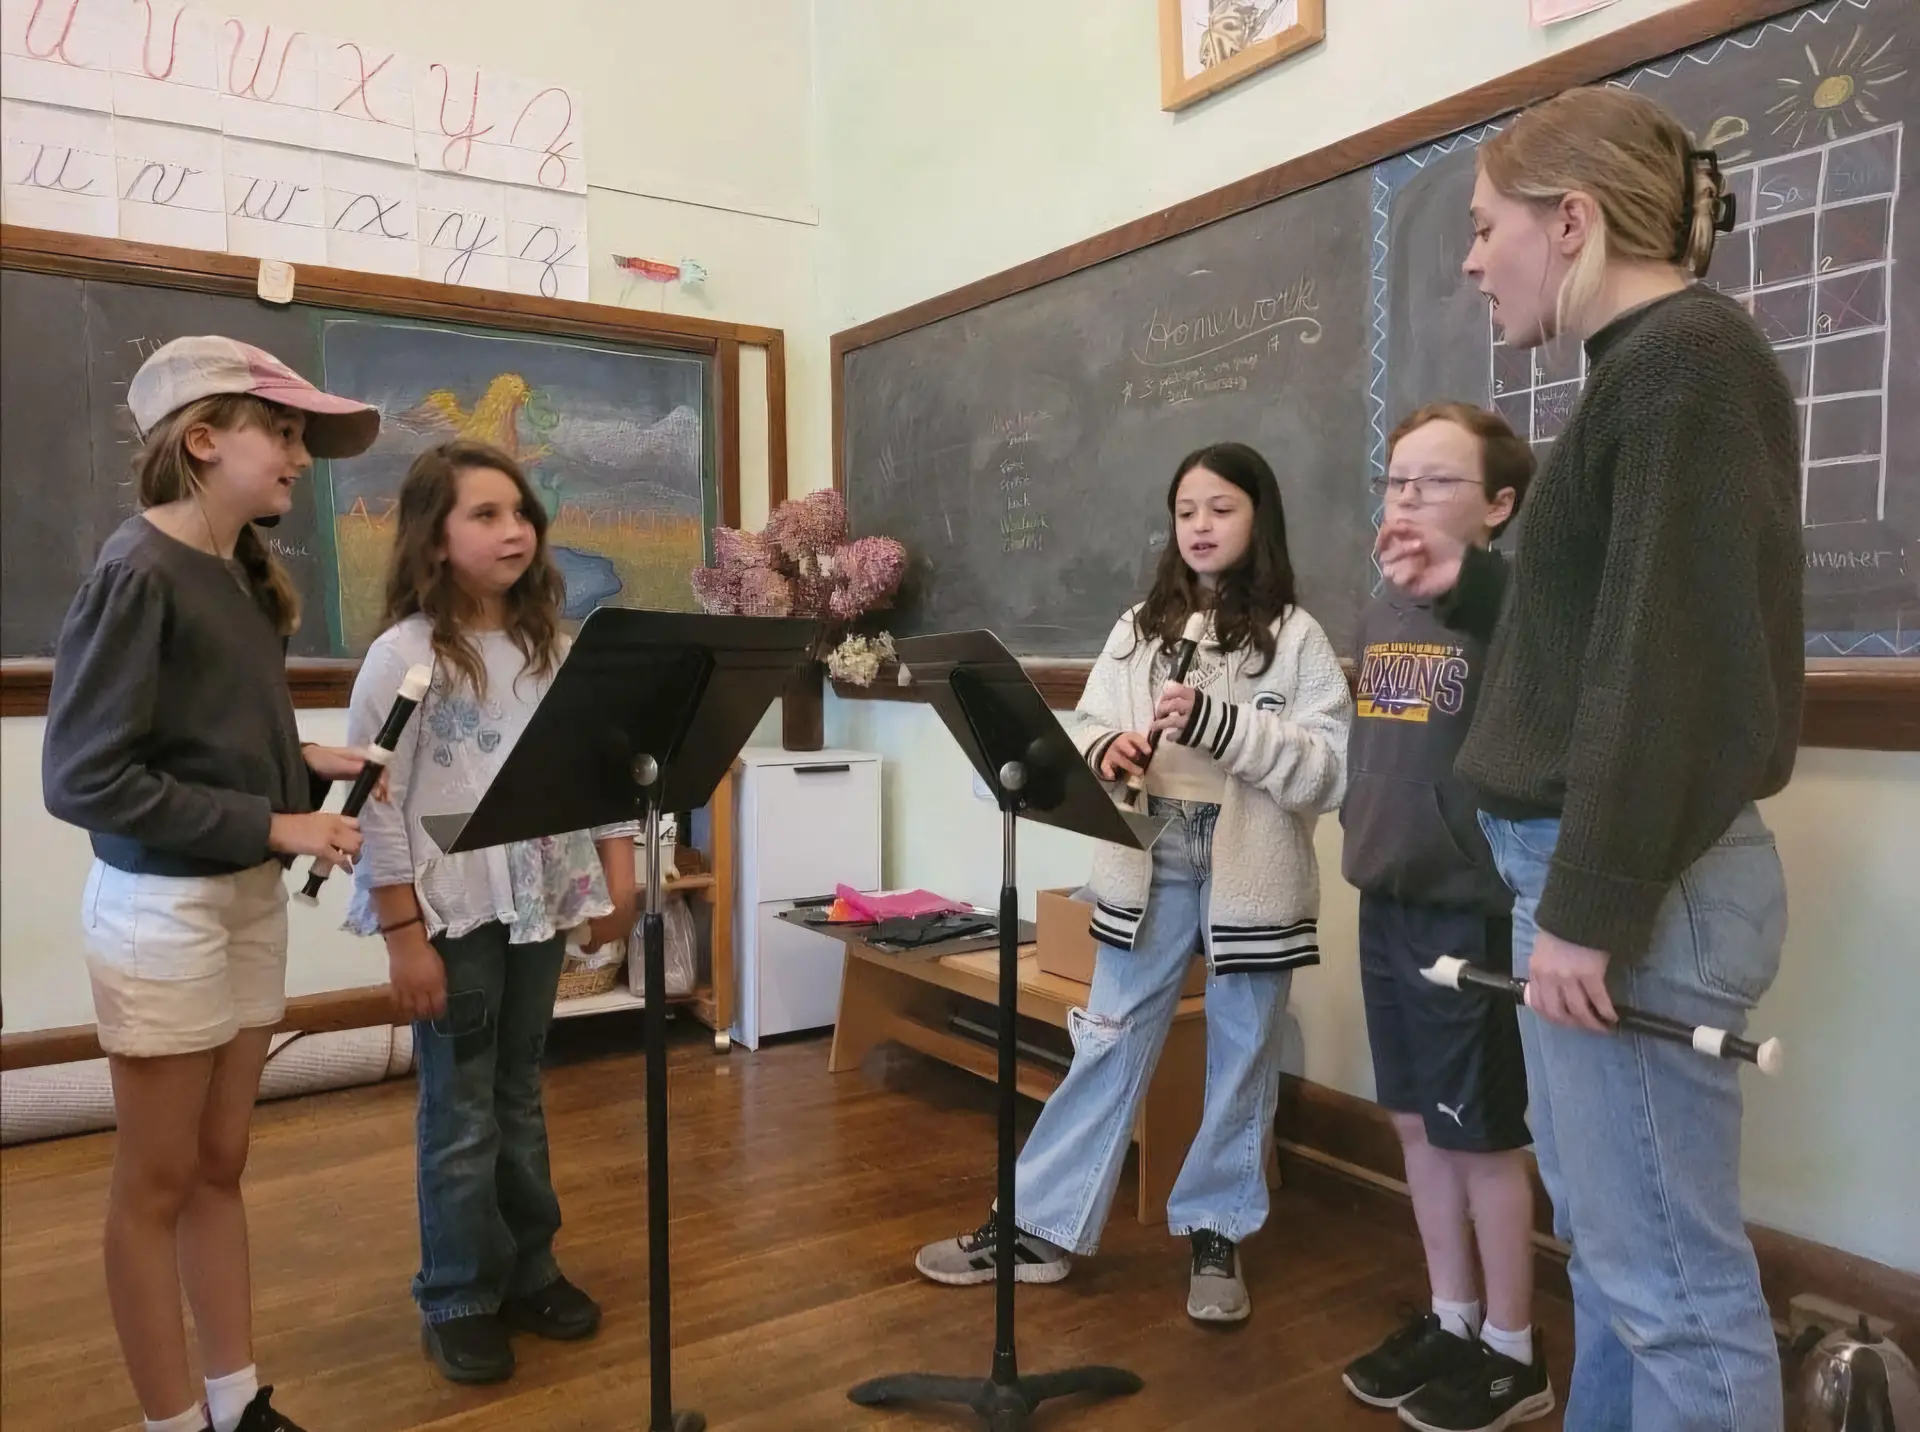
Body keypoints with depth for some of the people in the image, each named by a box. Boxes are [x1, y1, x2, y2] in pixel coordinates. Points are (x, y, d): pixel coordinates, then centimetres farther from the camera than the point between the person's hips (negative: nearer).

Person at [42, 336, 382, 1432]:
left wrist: (305, 763, -4)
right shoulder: (139, 573, -16)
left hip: (252, 898, 7)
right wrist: (272, 824, -20)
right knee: (159, 1183, 8)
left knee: (221, 1167, 17)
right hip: (163, 907, -7)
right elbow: (83, 778, -19)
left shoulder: (246, 577, 6)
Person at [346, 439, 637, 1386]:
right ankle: (457, 1303, 23)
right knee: (461, 1114, 6)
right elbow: (376, 802, -13)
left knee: (519, 1097, 17)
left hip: (538, 903, 5)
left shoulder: (550, 645, 6)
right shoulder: (405, 653, -10)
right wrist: (404, 933, -15)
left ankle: (527, 1272, 32)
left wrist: (618, 869, 2)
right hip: (452, 910, -5)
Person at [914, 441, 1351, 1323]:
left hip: (1252, 877, -2)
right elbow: (1085, 731, 7)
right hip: (1149, 868, 3)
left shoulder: (1296, 636, -3)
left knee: (1242, 1061, 11)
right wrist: (1107, 750, -16)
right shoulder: (1139, 629, 9)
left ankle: (1217, 1236, 28)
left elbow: (1329, 768, -11)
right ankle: (1039, 1226, 19)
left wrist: (1216, 723, -22)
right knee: (1107, 1047, 10)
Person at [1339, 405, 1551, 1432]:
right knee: (1418, 1122, 16)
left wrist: (1520, 901, -21)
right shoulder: (1383, 612, 10)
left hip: (1470, 912, -7)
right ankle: (1450, 1321, 33)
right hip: (1385, 904, 8)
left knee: (1482, 1135, 6)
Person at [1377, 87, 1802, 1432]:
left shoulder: (1686, 354, -11)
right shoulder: (1651, 364, 17)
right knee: (1620, 1246, 19)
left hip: (1634, 880, -10)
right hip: (1611, 864, 10)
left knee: (1670, 1276, 0)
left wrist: (1591, 902, -19)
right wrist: (1471, 584, 14)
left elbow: (1677, 655, -20)